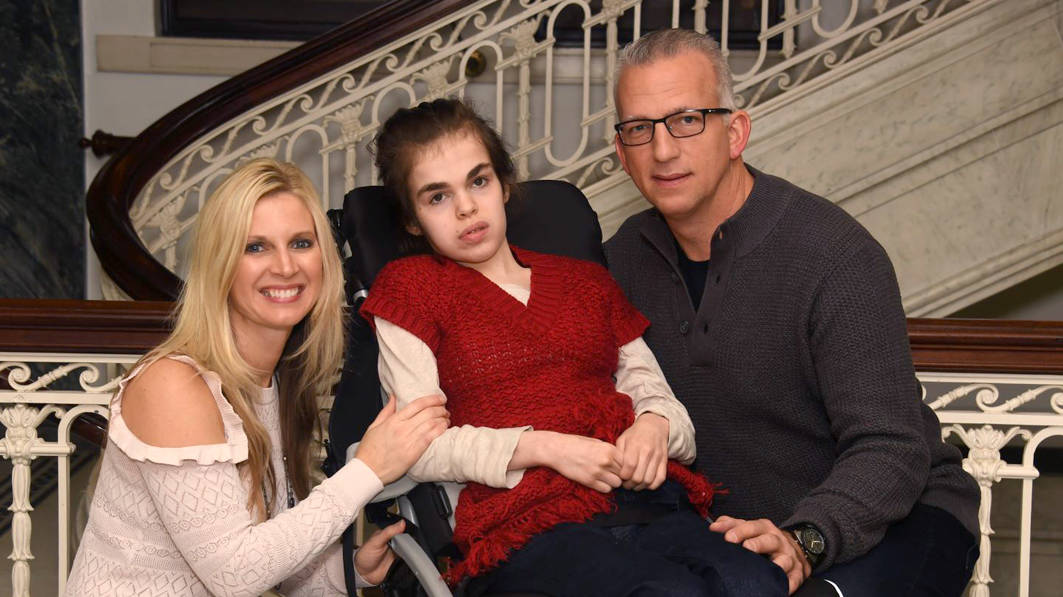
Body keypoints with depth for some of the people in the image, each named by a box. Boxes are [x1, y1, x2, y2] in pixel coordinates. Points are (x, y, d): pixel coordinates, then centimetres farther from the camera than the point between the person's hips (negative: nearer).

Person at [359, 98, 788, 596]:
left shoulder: (586, 282, 28)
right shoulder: (409, 287, 14)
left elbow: (654, 393, 25)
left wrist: (654, 427, -1)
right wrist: (543, 447, -9)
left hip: (643, 500, 4)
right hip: (524, 524, -4)